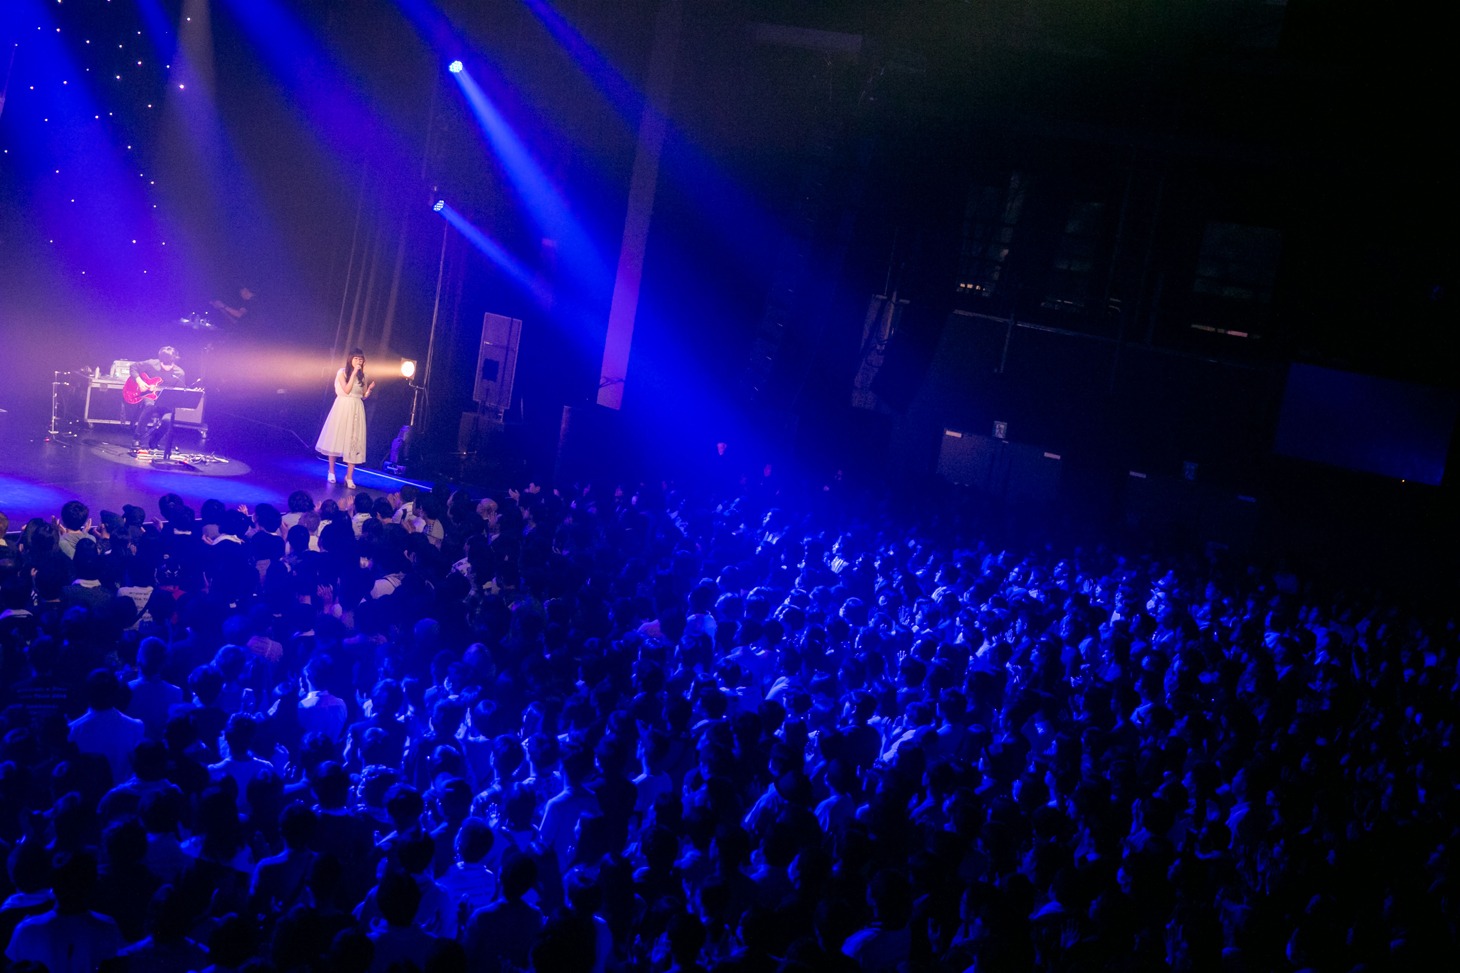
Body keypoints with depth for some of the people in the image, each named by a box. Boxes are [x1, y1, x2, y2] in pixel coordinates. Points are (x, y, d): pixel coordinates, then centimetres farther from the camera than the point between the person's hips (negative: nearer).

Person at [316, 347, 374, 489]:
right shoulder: (342, 372, -2)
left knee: (354, 442, -2)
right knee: (336, 438, 1)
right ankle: (331, 471, 16)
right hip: (343, 407, -3)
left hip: (356, 410, 3)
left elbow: (364, 396, 11)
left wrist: (369, 389, -9)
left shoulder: (362, 376, 9)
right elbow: (347, 390, -15)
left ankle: (349, 477, 1)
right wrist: (354, 373, -15)